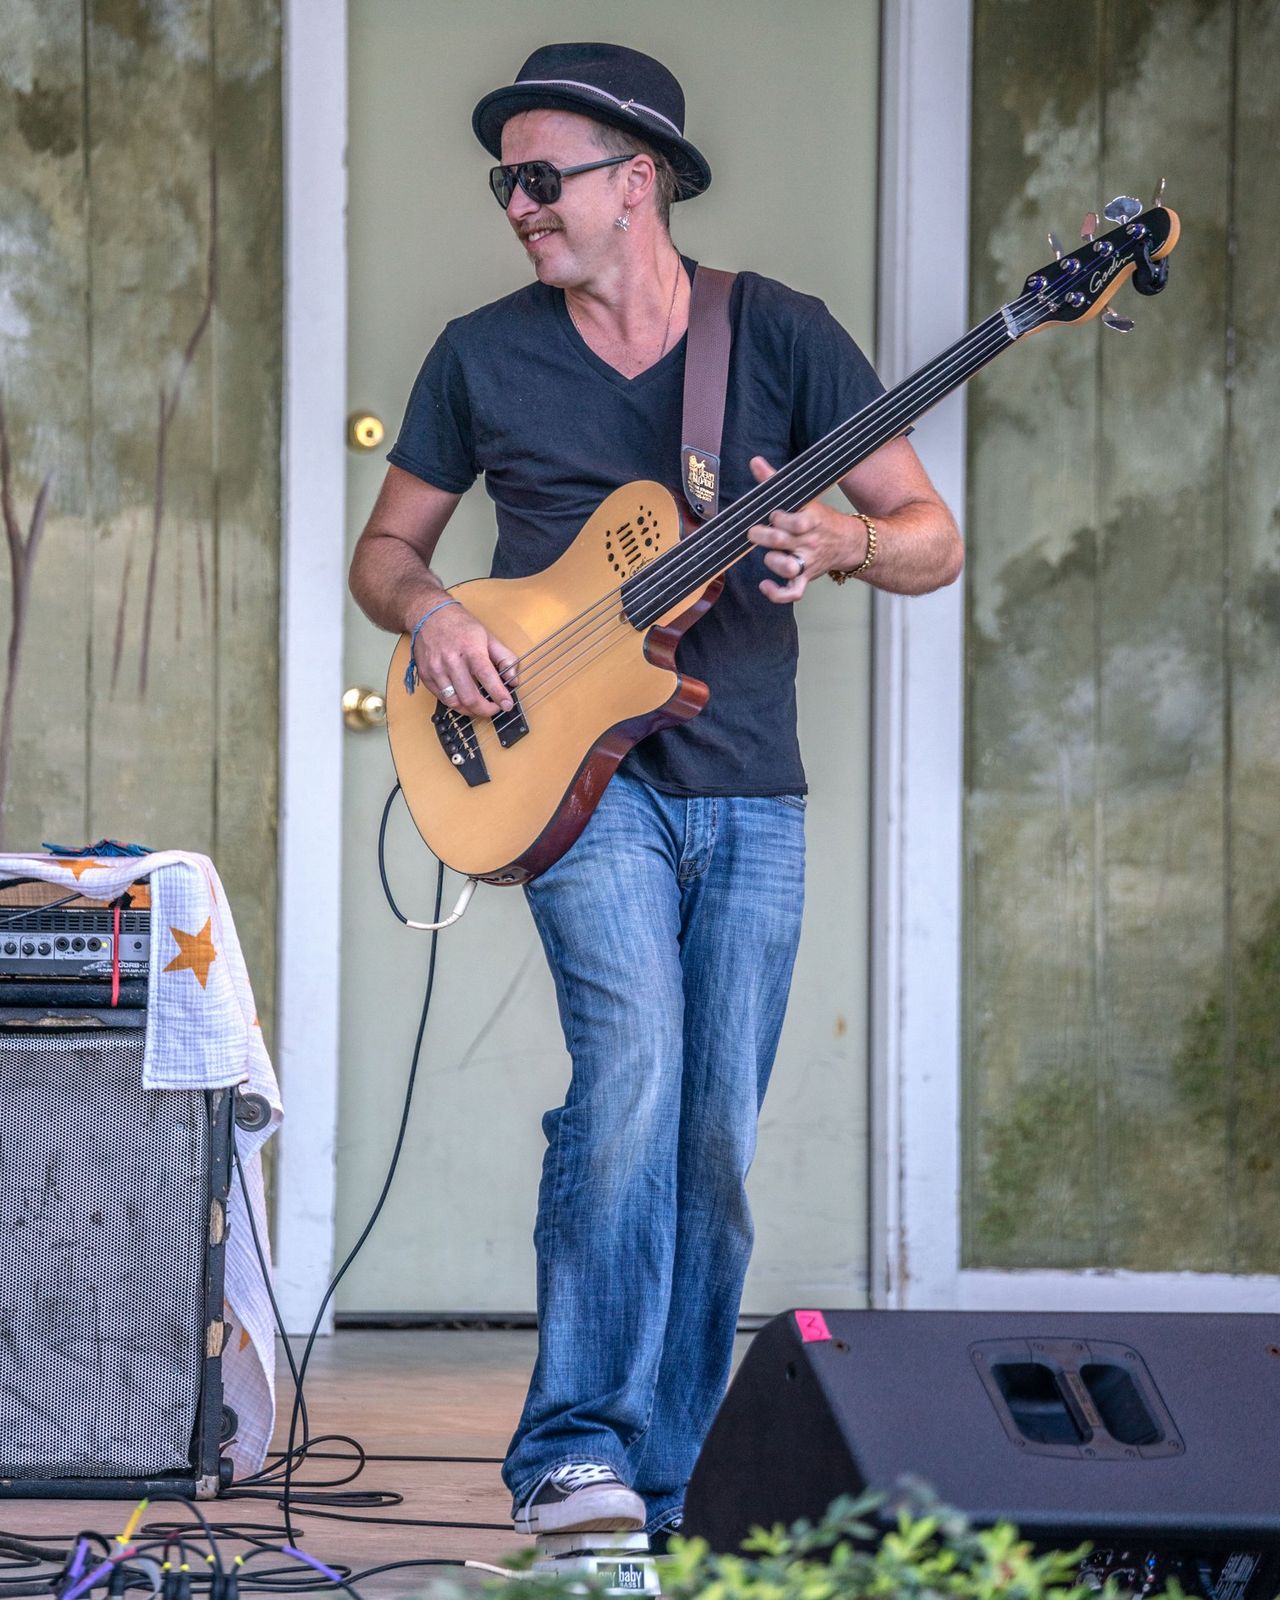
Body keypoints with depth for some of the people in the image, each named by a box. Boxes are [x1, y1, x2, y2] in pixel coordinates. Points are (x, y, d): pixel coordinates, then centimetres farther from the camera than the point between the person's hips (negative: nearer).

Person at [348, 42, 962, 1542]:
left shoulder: (779, 335, 2)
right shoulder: (482, 356, 5)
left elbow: (935, 538, 3)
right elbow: (385, 544, 16)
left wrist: (844, 541, -18)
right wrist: (429, 613, -7)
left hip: (749, 798, 2)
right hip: (578, 772, -2)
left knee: (715, 1152, 1)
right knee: (634, 1054, -24)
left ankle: (664, 1485, 12)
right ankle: (574, 1452, -26)